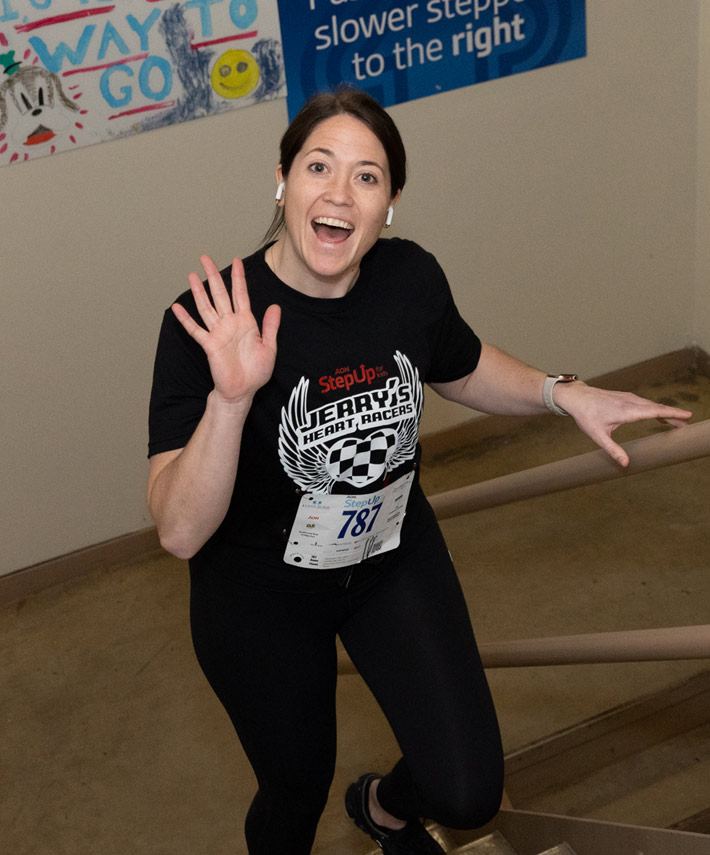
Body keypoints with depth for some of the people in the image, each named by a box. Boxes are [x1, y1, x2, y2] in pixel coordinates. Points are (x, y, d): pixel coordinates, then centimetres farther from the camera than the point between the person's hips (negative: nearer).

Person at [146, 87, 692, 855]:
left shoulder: (411, 279, -15)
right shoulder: (209, 322, -28)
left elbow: (461, 369, 9)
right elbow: (180, 531, -32)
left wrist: (564, 395, -5)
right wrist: (230, 398, -46)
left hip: (395, 557, 3)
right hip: (262, 592, -3)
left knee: (468, 793, -1)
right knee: (296, 791, 18)